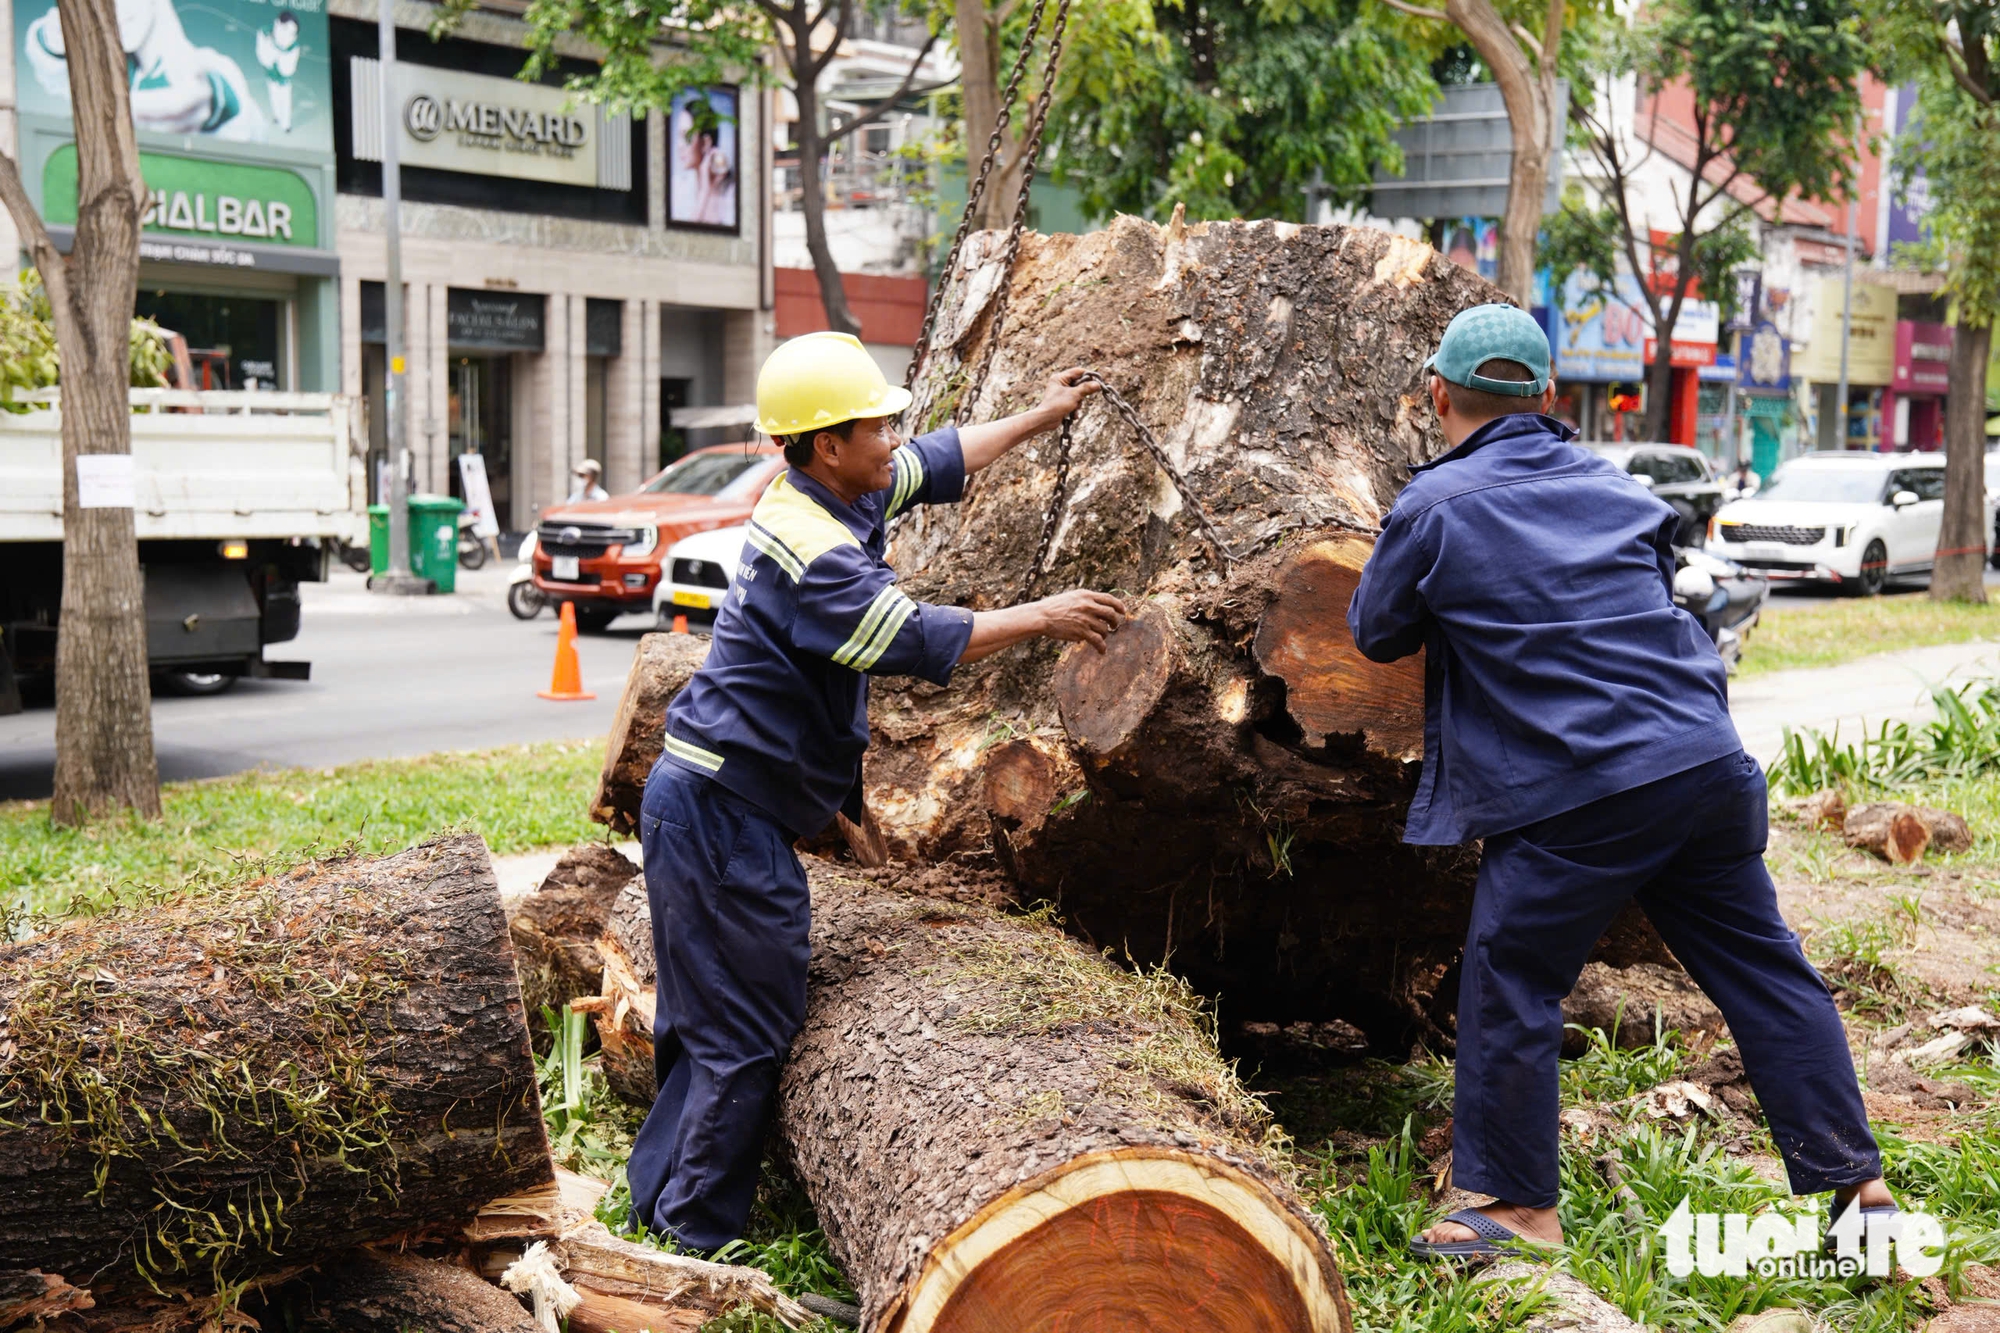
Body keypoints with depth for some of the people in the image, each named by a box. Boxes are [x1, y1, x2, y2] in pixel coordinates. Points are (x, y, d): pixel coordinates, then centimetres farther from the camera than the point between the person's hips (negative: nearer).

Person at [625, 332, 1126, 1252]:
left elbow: (940, 462, 22)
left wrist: (1039, 417, 29)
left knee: (705, 1021, 18)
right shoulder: (810, 550, -22)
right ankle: (701, 1240, 7)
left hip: (699, 802, 10)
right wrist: (1038, 617, -15)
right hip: (724, 814, -10)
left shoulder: (841, 496, 8)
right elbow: (917, 641, -26)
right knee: (748, 1032, -2)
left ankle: (660, 1202, 30)